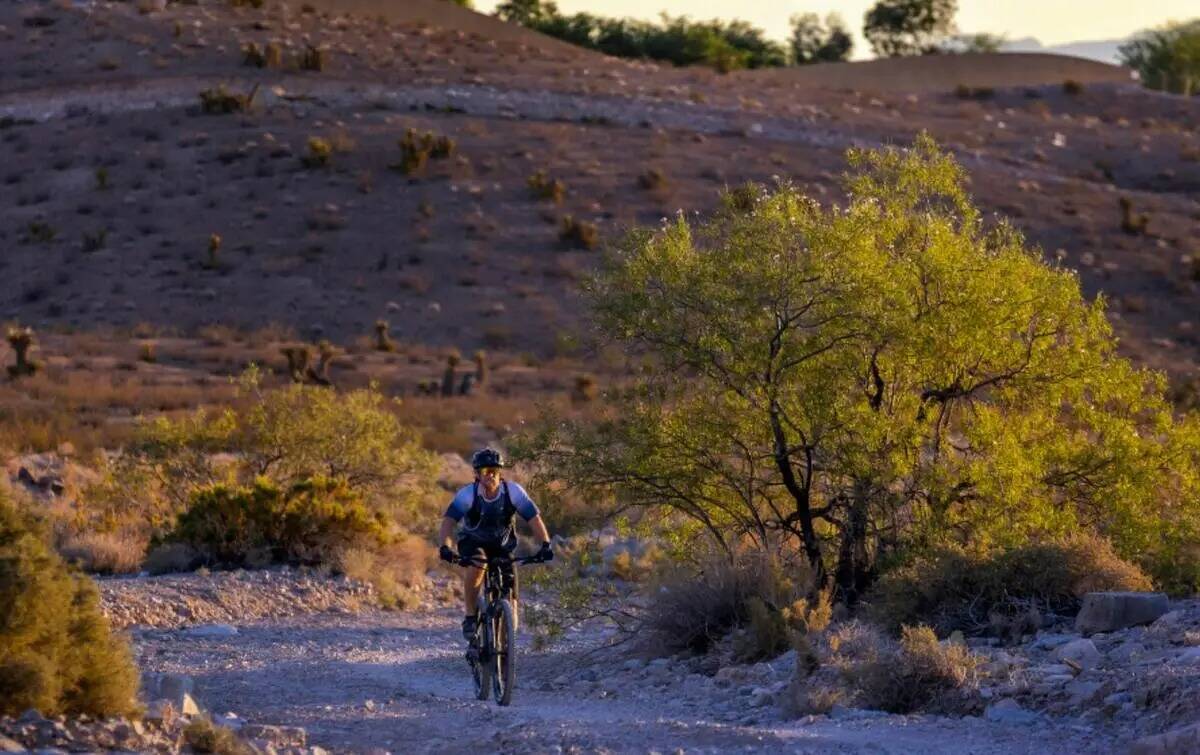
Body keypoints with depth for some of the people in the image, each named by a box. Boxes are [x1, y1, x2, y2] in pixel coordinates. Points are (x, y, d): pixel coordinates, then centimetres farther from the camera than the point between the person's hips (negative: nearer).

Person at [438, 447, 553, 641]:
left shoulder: (513, 491, -21)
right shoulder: (467, 494, -25)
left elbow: (534, 519, -22)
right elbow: (449, 521, -33)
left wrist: (545, 544, -38)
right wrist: (445, 548, -51)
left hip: (502, 546, 2)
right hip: (473, 543, -2)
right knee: (476, 566, -36)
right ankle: (470, 616, -19)